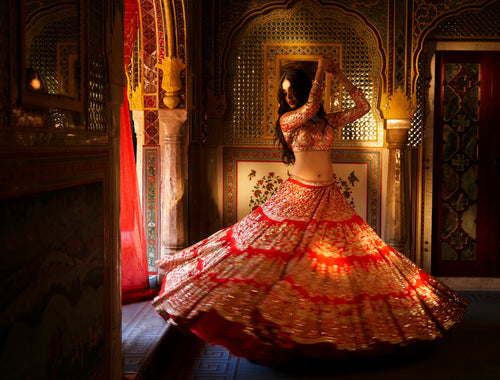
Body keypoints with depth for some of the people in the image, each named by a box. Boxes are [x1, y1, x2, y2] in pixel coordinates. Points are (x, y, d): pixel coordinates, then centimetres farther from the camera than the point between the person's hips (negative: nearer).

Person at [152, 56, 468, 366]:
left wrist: (341, 77, 5)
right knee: (286, 258, -6)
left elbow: (363, 107, 8)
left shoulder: (329, 120, 11)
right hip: (298, 197, -3)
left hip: (329, 198, 4)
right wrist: (321, 71, -6)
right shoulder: (286, 119, 1)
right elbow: (310, 107, -16)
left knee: (337, 256, 6)